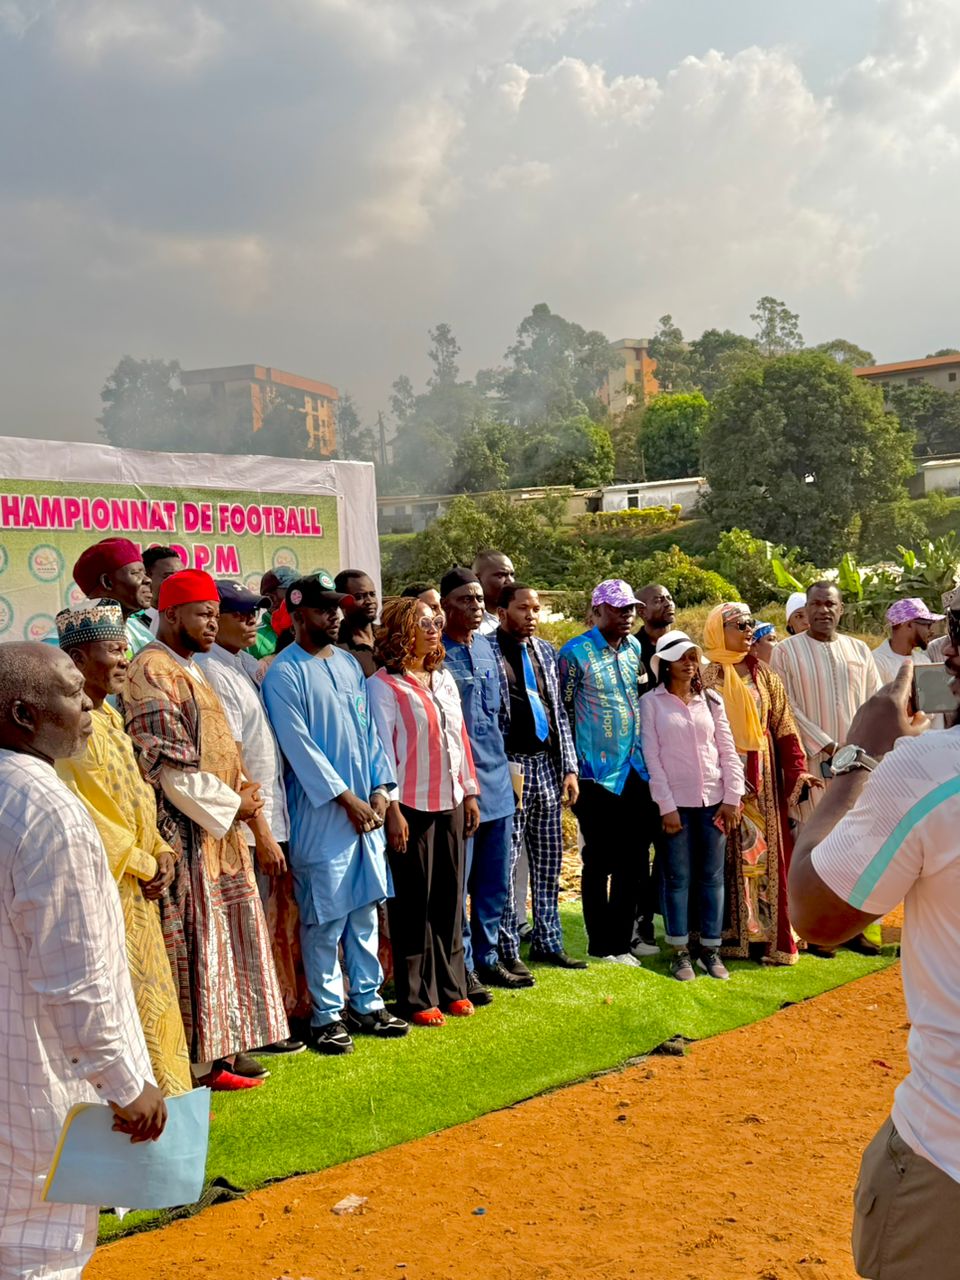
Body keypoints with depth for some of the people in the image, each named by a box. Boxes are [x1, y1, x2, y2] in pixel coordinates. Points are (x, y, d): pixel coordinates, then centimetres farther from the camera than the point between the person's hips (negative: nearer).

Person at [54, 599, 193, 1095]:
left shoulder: (108, 715, 12)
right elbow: (82, 811, -20)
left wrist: (159, 850, 2)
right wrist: (143, 864, -12)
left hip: (136, 886, 9)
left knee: (148, 997, 16)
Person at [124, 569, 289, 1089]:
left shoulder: (188, 670, 17)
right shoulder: (151, 673, -14)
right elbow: (172, 770, -20)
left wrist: (240, 794, 6)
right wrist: (232, 803, -11)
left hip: (219, 831, 10)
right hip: (185, 836, -10)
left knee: (225, 940, 14)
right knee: (196, 944, -3)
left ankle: (223, 1048, 24)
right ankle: (199, 1062, 6)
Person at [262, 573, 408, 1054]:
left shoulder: (348, 664, 12)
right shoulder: (284, 673, -9)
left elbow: (368, 730, 13)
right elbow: (299, 745, -14)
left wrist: (381, 789, 1)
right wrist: (347, 798, -15)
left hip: (367, 808, 7)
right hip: (320, 815, -7)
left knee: (365, 910, 12)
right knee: (325, 918, 0)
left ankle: (367, 1004, 23)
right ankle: (327, 1014, 12)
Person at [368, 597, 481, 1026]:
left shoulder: (443, 679, 12)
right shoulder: (384, 685, -8)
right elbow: (382, 749, -11)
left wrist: (470, 792, 12)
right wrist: (391, 809, -15)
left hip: (451, 803, 6)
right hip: (412, 808, -6)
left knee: (450, 897, 11)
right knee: (414, 902, 1)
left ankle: (452, 986, 23)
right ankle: (417, 997, 11)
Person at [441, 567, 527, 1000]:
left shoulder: (486, 647, 12)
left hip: (496, 782, 8)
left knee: (495, 882, 15)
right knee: (457, 882, -1)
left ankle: (487, 957, 27)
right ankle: (462, 968, 10)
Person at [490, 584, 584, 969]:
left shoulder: (546, 651, 14)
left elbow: (560, 712, 16)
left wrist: (569, 767, 10)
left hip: (547, 765, 6)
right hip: (510, 767, -6)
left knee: (549, 861, 12)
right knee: (506, 863, -1)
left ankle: (547, 943, 24)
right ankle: (507, 951, 9)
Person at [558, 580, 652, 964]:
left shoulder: (635, 647, 9)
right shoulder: (575, 652, -9)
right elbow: (562, 712, -6)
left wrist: (647, 755, 16)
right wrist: (571, 767, -6)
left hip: (634, 770, 6)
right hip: (596, 773, -5)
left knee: (634, 859, 8)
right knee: (599, 860, 5)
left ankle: (622, 939, 21)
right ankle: (601, 945, 16)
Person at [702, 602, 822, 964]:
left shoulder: (765, 675, 10)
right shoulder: (708, 677, -1)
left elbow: (784, 727, 7)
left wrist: (798, 770, -4)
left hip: (764, 778, 3)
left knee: (769, 850, 2)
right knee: (731, 853, 0)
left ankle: (773, 934, 8)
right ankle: (733, 933, 8)